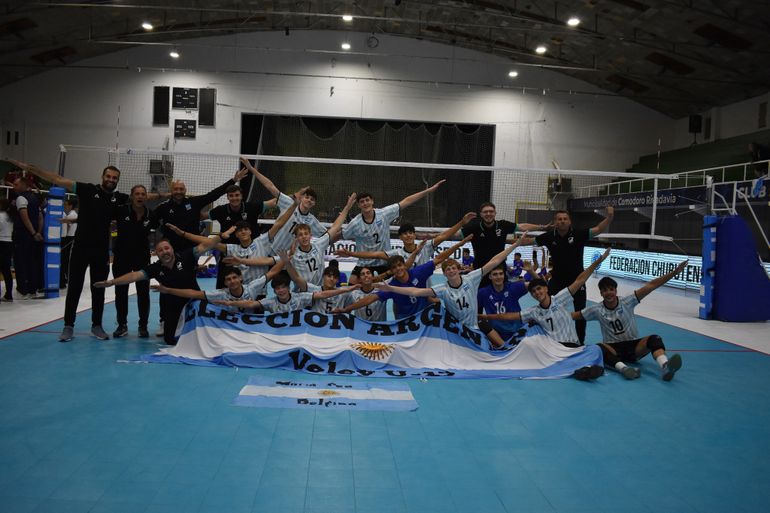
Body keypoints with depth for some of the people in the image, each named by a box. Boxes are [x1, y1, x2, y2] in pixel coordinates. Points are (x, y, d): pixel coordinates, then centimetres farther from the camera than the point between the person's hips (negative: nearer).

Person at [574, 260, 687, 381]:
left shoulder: (627, 302, -2)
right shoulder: (597, 310, 1)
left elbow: (651, 286, -9)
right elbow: (572, 316, 3)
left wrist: (675, 272, -15)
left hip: (634, 345, 1)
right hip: (613, 348, -1)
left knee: (654, 339, -31)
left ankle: (665, 367, -57)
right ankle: (623, 368, -62)